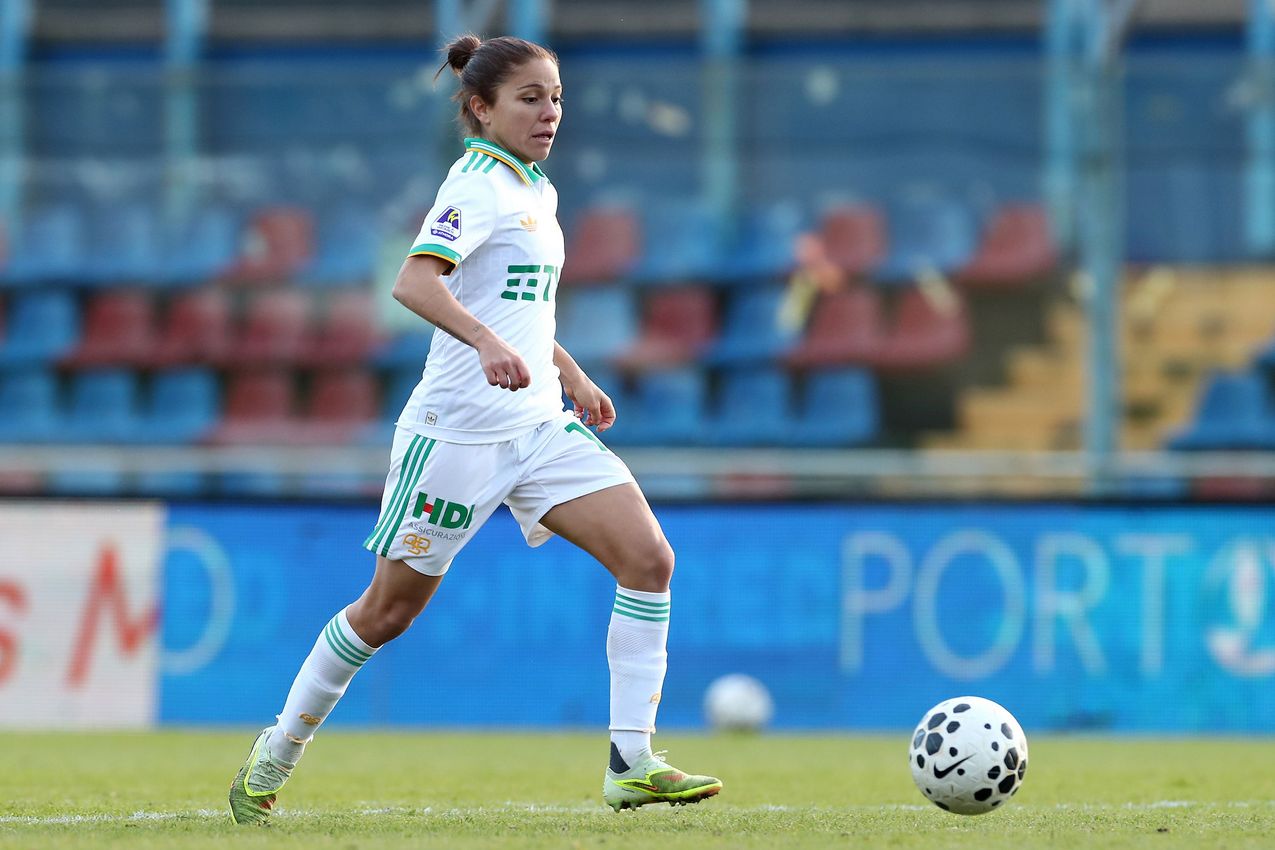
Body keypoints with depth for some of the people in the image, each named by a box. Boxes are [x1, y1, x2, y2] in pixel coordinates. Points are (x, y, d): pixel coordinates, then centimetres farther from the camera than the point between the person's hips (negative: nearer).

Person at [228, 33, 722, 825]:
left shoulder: (537, 191, 15)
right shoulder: (479, 186, -12)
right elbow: (415, 281, -29)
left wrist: (571, 374, 27)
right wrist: (486, 342, -43)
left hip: (539, 425, 8)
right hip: (460, 427, -8)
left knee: (649, 557, -11)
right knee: (390, 610, 3)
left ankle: (632, 764, -11)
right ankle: (277, 753, 24)